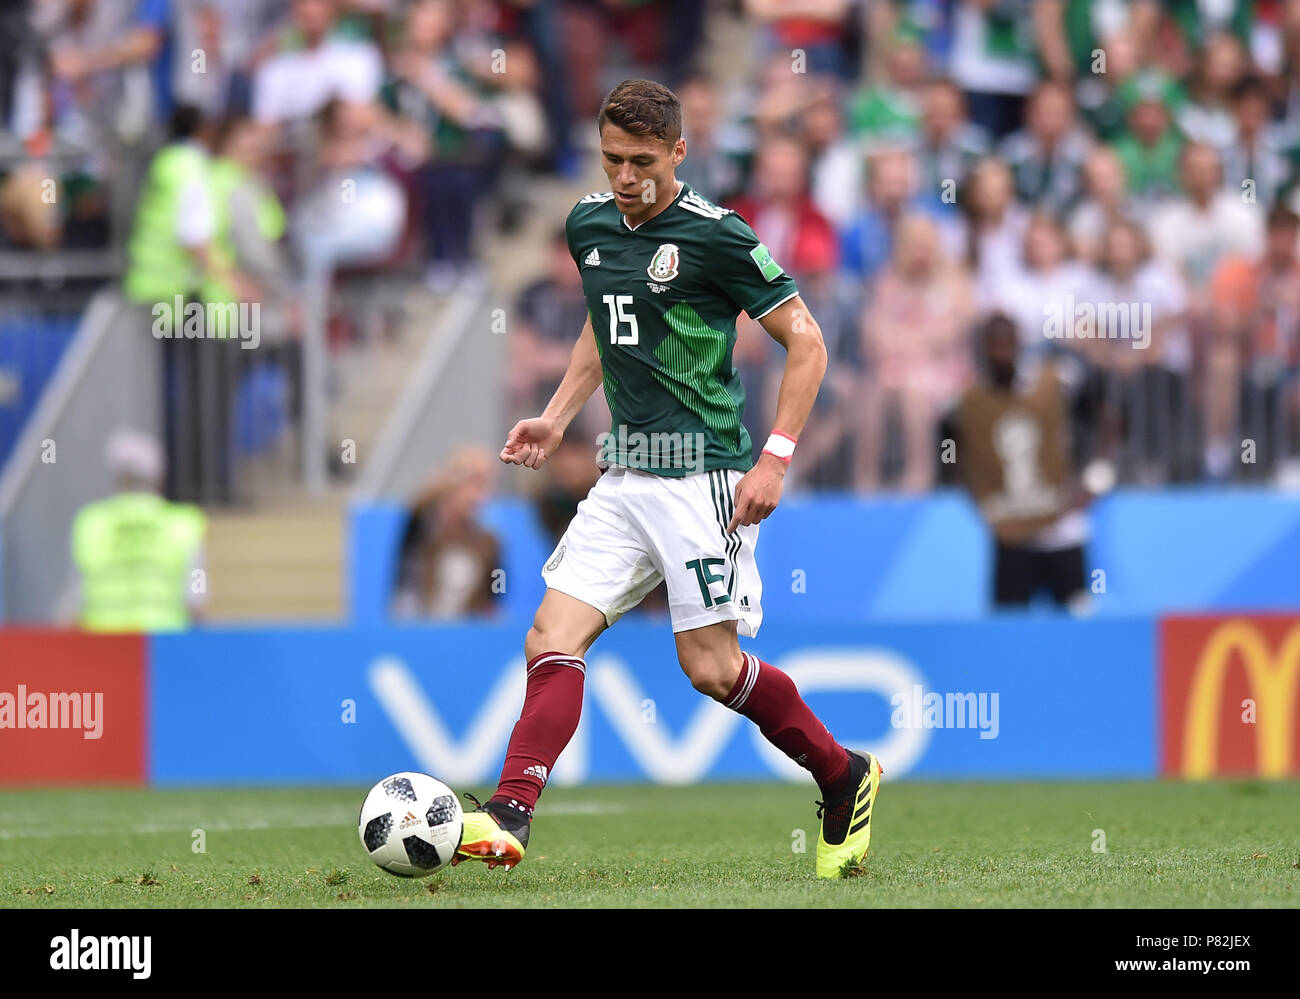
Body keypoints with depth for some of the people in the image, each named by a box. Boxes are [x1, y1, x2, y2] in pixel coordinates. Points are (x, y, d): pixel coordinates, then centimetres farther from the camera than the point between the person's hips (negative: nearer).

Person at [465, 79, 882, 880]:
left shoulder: (715, 236, -12)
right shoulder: (589, 226, 9)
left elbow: (806, 342, -7)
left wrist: (776, 459, -14)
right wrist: (558, 417, 17)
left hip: (704, 476, -6)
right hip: (624, 477, 7)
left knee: (712, 669, -3)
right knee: (553, 640, -8)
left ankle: (845, 780, 17)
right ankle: (510, 816, -16)